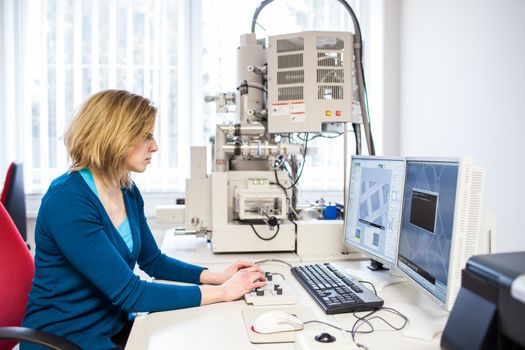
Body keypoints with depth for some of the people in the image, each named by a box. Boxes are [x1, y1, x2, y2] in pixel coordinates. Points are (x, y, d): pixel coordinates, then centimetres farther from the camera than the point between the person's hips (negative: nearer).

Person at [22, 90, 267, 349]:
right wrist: (222, 292, -23)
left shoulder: (128, 191, 0)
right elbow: (129, 293, -26)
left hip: (115, 327, 7)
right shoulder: (67, 201, -24)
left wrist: (217, 276, -3)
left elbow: (153, 261, 10)